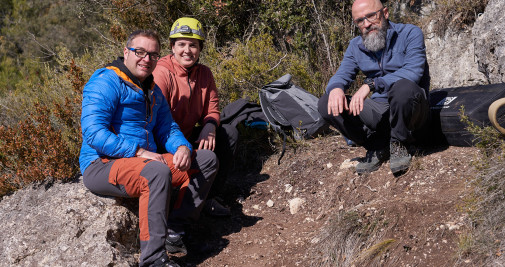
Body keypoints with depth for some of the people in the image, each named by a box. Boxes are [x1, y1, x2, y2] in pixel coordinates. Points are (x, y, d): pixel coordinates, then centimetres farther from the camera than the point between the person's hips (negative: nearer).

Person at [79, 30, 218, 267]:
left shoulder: (153, 92, 17)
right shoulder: (106, 83, -11)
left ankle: (173, 227, -9)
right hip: (103, 165, -9)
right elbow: (93, 133, -21)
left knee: (207, 160, 2)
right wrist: (139, 152, -25)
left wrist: (182, 147, -6)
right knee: (159, 172, -38)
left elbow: (167, 129, 18)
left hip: (145, 160, 9)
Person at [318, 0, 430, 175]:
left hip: (409, 111, -5)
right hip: (379, 111, 5)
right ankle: (378, 147, -5)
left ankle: (399, 146, -14)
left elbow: (413, 72, -24)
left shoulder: (410, 34, -9)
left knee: (403, 88, -40)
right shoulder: (355, 46, 8)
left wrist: (371, 84, -35)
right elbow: (341, 75, 3)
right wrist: (336, 88, -25)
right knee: (326, 104, -14)